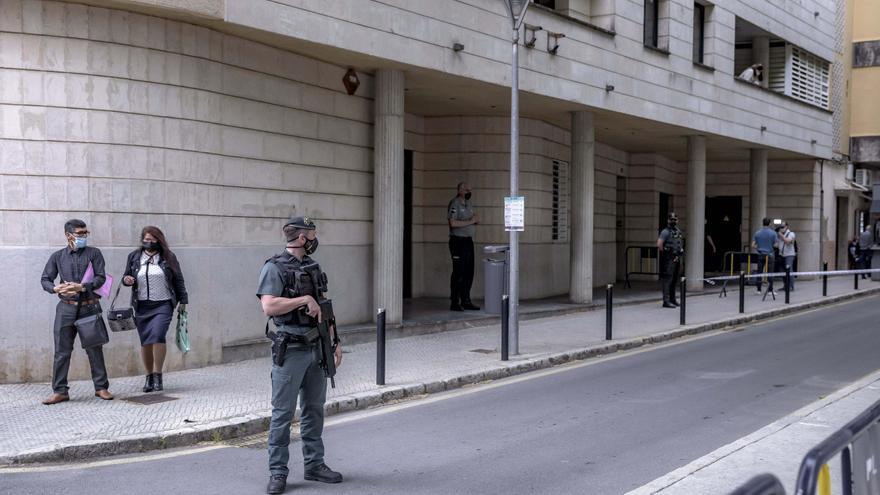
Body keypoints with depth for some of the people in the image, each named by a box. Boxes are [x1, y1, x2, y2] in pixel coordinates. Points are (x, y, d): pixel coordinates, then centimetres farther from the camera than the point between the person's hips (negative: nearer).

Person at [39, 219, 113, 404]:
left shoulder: (94, 253, 4)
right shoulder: (58, 256, 8)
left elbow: (101, 278, -5)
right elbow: (45, 279, 7)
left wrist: (81, 287, -20)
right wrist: (56, 288, -15)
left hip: (90, 307, -1)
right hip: (66, 308, 1)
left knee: (94, 349, 4)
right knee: (62, 350, -1)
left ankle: (101, 387, 13)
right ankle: (60, 391, 6)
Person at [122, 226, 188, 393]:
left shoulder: (168, 257, 4)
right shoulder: (134, 257, 9)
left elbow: (178, 280, 8)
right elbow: (126, 277, 17)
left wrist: (182, 301, 7)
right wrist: (126, 280, -7)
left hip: (163, 305, -3)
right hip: (142, 306, 3)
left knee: (158, 335, -19)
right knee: (145, 342, 3)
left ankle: (158, 376, -11)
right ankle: (149, 377, 15)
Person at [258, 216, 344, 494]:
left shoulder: (313, 267, 14)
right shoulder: (275, 268, -9)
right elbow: (269, 306, -21)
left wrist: (334, 341, 13)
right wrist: (304, 299, -17)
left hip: (317, 348, 7)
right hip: (291, 350, -7)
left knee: (314, 409, 13)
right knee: (283, 413, -2)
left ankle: (314, 465, 23)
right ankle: (278, 473, 5)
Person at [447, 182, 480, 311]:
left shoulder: (469, 204, 16)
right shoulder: (455, 204, -9)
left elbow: (473, 221, 23)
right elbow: (453, 223, -20)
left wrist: (476, 220, 0)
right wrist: (470, 221, -17)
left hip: (468, 241, 8)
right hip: (458, 241, -8)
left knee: (469, 272, 10)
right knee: (458, 273, -6)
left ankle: (465, 301, 17)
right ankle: (454, 303, -1)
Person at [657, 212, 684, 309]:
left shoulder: (679, 232, 15)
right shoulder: (665, 232, -10)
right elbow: (659, 244, -19)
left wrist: (680, 258, 18)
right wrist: (664, 253, -10)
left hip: (676, 259, 8)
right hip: (669, 260, -8)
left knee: (674, 281, 13)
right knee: (667, 280, -9)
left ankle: (672, 299, 22)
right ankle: (666, 301, -10)